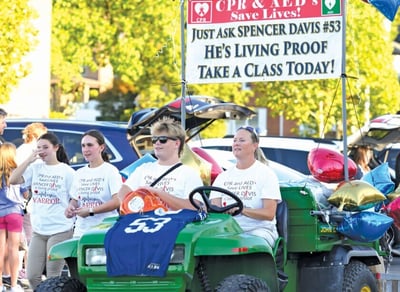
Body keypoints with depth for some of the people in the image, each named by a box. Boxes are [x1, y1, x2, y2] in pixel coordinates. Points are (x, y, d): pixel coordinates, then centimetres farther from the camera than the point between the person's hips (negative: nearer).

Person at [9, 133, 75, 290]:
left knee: (53, 277, -2)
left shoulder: (67, 172, -4)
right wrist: (29, 159, -7)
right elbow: (13, 180, -5)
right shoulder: (35, 168, 7)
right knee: (32, 276, 3)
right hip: (38, 231, 5)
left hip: (60, 231, -5)